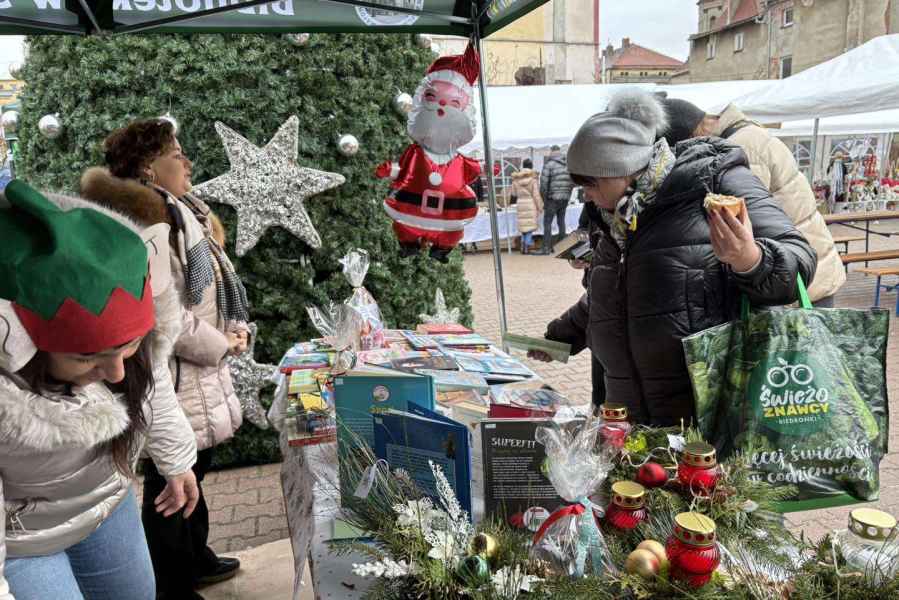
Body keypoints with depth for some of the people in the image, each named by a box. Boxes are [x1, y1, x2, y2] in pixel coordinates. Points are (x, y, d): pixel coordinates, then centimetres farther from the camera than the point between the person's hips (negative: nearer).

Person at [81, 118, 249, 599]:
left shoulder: (177, 212, 10)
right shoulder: (146, 217, -22)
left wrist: (230, 327, 3)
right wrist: (221, 344, -14)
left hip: (195, 368, 10)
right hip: (171, 374, -10)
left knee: (192, 470, 24)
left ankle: (195, 558, 44)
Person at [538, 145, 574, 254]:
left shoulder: (549, 164, -9)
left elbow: (544, 183, -11)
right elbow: (573, 182, 9)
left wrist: (544, 198, -1)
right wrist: (568, 194, 17)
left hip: (552, 198, -5)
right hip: (565, 198, 6)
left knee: (547, 222, -1)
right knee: (561, 221, 15)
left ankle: (546, 248, -4)